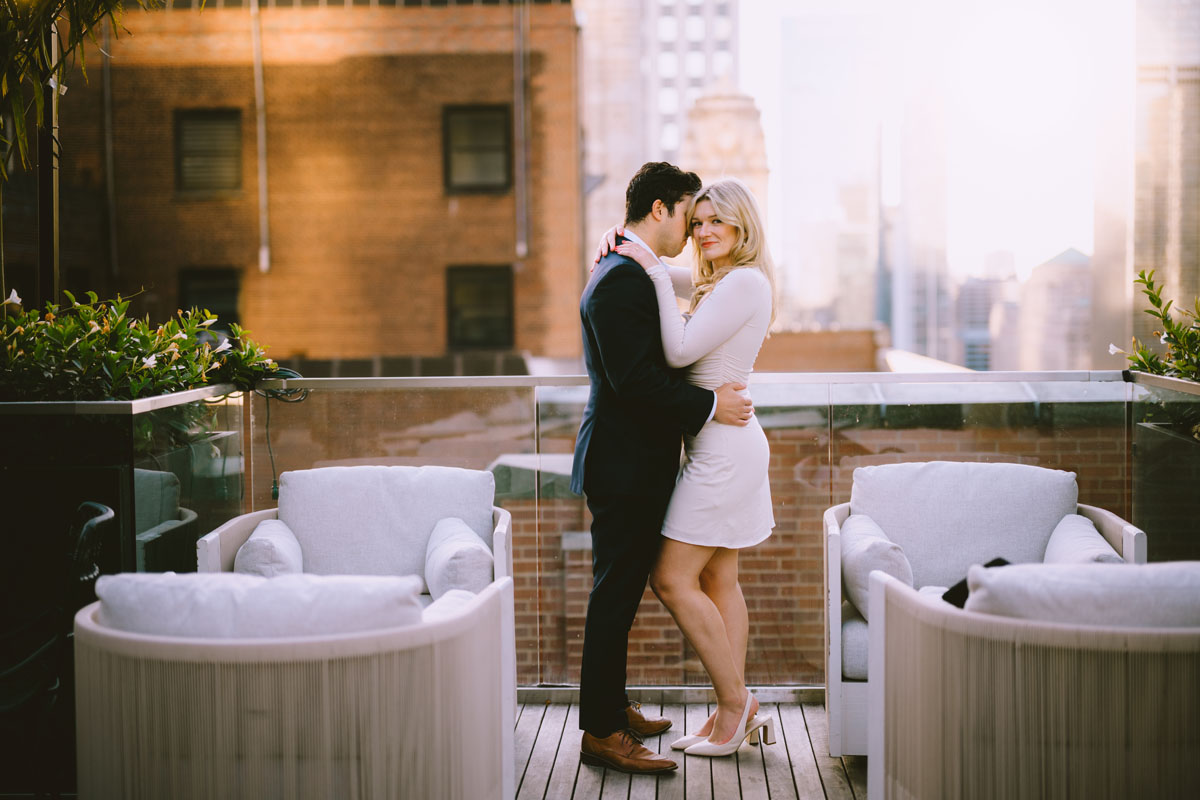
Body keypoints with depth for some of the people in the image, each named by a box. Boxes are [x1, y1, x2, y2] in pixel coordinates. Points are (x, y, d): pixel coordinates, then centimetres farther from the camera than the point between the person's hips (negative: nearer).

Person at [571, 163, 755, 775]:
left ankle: (612, 708, 28)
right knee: (614, 597, -5)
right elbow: (635, 379, -23)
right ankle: (601, 733, 1)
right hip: (625, 466, -11)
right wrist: (710, 406, -17)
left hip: (633, 463, 11)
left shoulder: (626, 274, 17)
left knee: (620, 595, 17)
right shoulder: (621, 280, -17)